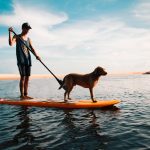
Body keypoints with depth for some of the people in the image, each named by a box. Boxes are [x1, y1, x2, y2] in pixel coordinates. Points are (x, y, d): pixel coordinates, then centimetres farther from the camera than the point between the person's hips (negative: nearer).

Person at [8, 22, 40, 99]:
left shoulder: (28, 39, 17)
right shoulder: (17, 37, 3)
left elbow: (32, 49, 7)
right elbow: (11, 43, -15)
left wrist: (36, 55, -10)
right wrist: (10, 32, -19)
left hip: (28, 60, 6)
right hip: (21, 60, -5)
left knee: (27, 77, 4)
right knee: (23, 77, -11)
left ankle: (26, 94, 10)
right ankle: (22, 95, -7)